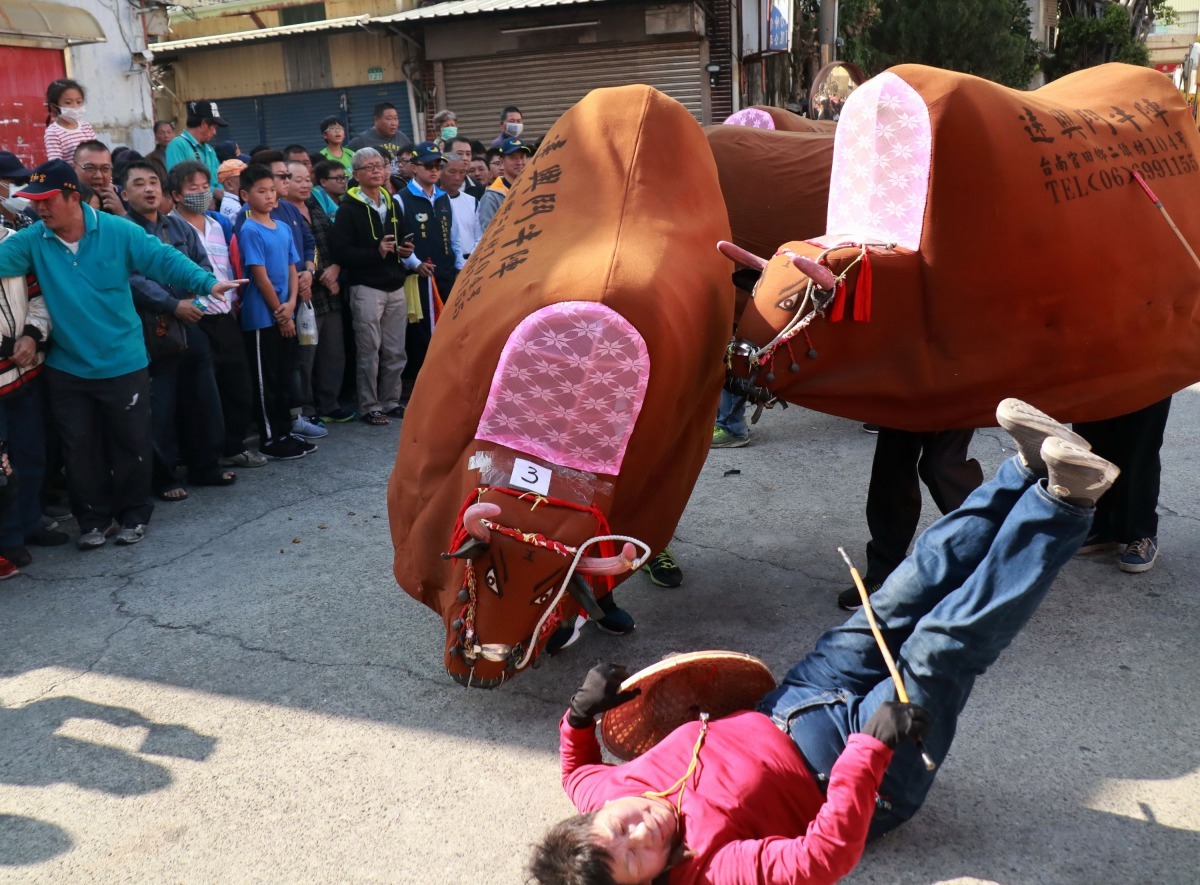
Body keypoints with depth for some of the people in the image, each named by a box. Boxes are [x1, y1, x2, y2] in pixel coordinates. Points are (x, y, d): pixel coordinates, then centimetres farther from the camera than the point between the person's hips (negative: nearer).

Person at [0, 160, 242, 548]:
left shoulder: (118, 231, -9)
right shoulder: (31, 241, -2)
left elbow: (163, 259, -14)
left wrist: (207, 282, -26)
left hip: (123, 363, -2)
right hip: (66, 368, 3)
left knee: (130, 443, 10)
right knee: (80, 448, 11)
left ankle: (133, 514, 27)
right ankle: (93, 519, 27)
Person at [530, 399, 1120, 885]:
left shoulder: (605, 796, -17)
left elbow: (577, 767, 8)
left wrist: (580, 714, -11)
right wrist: (872, 748, -46)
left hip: (786, 712, 6)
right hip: (879, 772, -6)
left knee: (898, 606, -6)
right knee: (941, 650, -24)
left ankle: (1030, 470, -1)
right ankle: (1063, 500, -15)